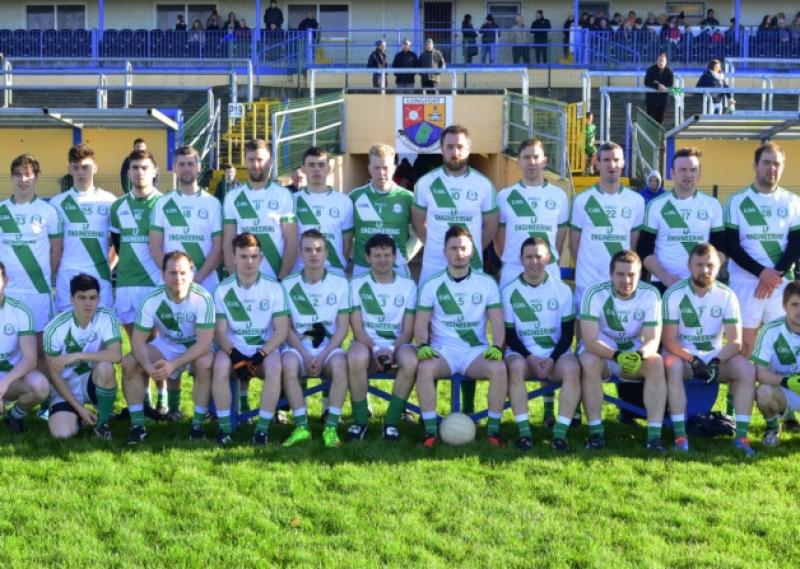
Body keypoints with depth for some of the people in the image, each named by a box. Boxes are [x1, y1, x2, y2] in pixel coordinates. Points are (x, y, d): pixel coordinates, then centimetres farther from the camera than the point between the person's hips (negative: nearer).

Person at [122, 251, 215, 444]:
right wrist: (148, 366, -35)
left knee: (206, 363, -36)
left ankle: (198, 424, -21)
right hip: (165, 345, 3)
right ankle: (137, 425, -12)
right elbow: (138, 340, -15)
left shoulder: (203, 298, -26)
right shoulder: (151, 300, -18)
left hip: (195, 347, -3)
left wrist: (173, 364, -38)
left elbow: (204, 343, -28)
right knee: (129, 363, -21)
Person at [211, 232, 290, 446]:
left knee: (275, 367, -34)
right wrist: (235, 355, -21)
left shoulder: (274, 288, 0)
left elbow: (281, 330, -4)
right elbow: (220, 331, -2)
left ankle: (263, 428, -26)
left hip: (265, 350, 0)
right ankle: (224, 427, -23)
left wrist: (260, 355, -18)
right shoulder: (223, 289, 2)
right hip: (234, 349, 1)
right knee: (220, 366, -33)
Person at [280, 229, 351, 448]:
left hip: (329, 347, 0)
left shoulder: (340, 283, 3)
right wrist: (306, 356, -14)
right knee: (288, 362, -34)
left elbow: (343, 327, -1)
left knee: (339, 364, -34)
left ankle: (331, 427, -28)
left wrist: (322, 356, -14)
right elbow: (287, 327, 1)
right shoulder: (288, 285, 4)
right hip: (299, 347, 0)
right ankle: (301, 427, -28)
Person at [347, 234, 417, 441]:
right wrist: (375, 350, -18)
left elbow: (408, 330, 3)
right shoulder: (358, 284, 7)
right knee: (357, 358, -37)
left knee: (410, 361, -35)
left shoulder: (408, 285, 9)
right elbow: (357, 327, -1)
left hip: (397, 345, 1)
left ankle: (391, 422, -20)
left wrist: (392, 350, -17)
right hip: (366, 343, -1)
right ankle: (360, 420, -20)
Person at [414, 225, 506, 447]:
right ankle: (431, 431, -26)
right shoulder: (432, 285, 7)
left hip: (477, 351, 0)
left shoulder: (487, 283, 8)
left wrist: (496, 347, -15)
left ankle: (494, 429, -19)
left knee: (499, 368, -31)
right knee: (424, 368, -34)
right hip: (443, 351, 0)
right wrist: (423, 345, -17)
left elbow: (497, 322, 4)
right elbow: (421, 323, 3)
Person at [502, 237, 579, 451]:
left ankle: (560, 432, -30)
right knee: (516, 366, -35)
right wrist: (531, 358, -15)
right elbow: (509, 334, 0)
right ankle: (523, 431, -32)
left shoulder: (562, 289, 3)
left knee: (572, 368, -32)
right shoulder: (510, 291, 2)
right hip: (522, 353, -1)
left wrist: (552, 359, -14)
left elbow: (568, 333, 2)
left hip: (555, 353, 1)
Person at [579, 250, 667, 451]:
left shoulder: (650, 294, -13)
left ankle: (654, 433, -28)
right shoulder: (595, 294, -19)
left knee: (656, 362, -28)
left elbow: (653, 340, -18)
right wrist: (617, 356, -45)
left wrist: (639, 355, -42)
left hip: (635, 355, 2)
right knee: (589, 361, -34)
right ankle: (595, 431, -26)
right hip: (601, 352, -2)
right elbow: (590, 340, -27)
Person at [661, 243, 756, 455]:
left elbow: (735, 341, -9)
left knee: (747, 369, -24)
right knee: (672, 366, -36)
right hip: (682, 355, -2)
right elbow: (668, 339, -14)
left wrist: (717, 362, -27)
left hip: (716, 357, 2)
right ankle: (680, 435, -35)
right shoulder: (674, 294, -10)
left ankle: (741, 435, -23)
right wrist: (692, 360, -30)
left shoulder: (726, 296, -4)